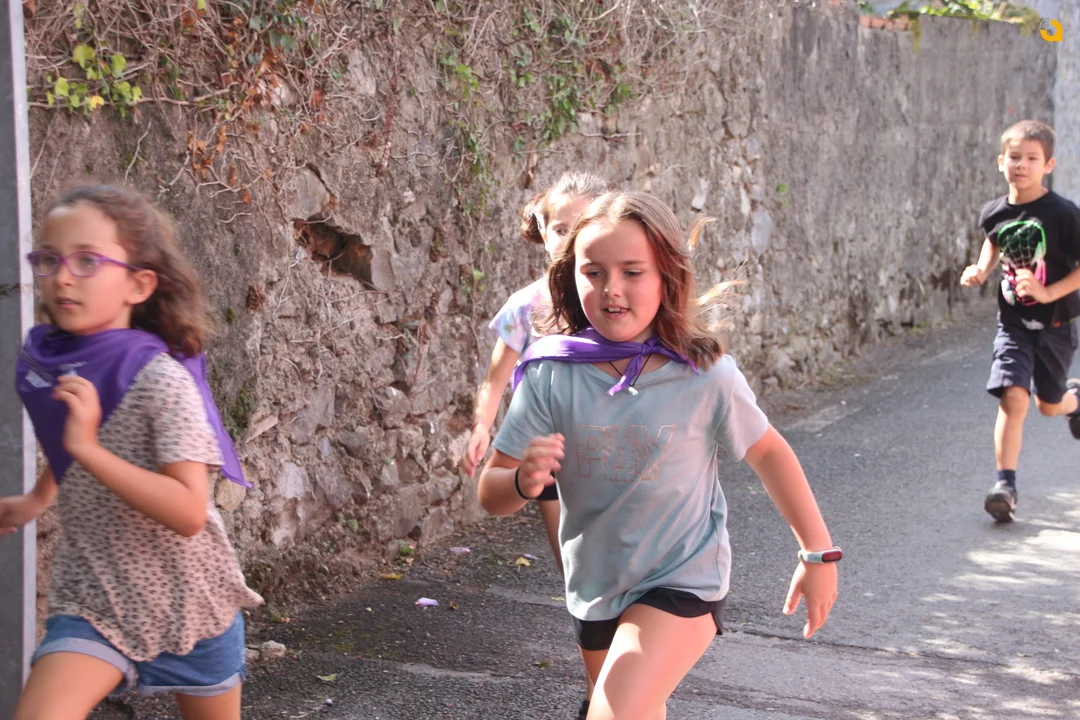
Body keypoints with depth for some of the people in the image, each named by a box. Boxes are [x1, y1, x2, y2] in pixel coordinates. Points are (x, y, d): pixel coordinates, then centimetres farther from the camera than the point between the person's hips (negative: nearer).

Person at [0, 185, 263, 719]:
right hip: (92, 600, 4)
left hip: (190, 604, -3)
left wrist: (89, 449, -35)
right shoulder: (44, 365, -3)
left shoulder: (162, 379, -21)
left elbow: (189, 511, -30)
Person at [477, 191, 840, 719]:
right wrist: (523, 481, -34)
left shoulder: (706, 376, -19)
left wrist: (819, 553, 2)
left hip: (683, 580, -3)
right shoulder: (551, 375, -16)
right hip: (595, 586, 4)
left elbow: (766, 451, -1)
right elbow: (491, 493, -11)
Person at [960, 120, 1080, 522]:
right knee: (1013, 399, -12)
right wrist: (980, 271, 2)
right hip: (1013, 322, 2)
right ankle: (1005, 484, -8)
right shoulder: (995, 213, -4)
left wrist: (1048, 293, -25)